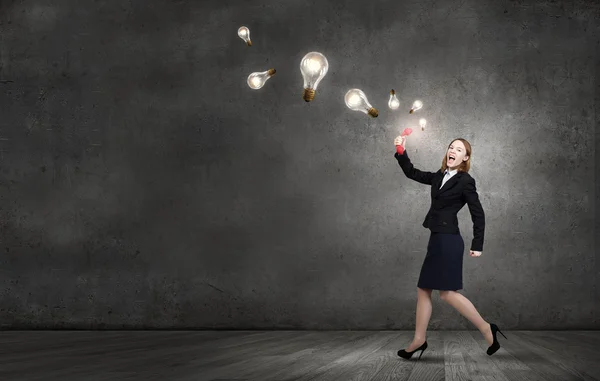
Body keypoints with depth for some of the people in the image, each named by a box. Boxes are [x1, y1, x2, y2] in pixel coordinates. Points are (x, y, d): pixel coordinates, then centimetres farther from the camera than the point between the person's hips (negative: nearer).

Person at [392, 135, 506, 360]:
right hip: (438, 240, 9)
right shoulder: (440, 177, 13)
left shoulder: (465, 181, -8)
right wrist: (401, 152, 6)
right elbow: (412, 173, 19)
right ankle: (419, 340, 14)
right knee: (423, 290, 9)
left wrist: (477, 245, -7)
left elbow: (478, 214, -6)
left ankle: (486, 329, 2)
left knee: (448, 293, -8)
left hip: (448, 240, -9)